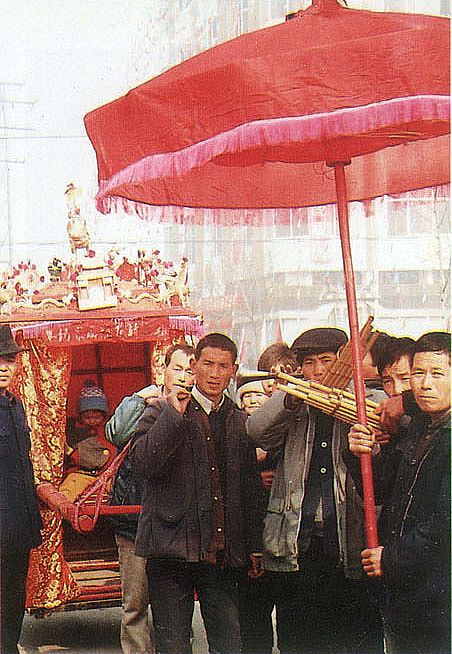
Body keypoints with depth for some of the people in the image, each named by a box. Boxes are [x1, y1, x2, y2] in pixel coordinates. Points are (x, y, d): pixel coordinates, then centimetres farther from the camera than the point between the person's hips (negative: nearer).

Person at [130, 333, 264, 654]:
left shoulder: (241, 422, 14)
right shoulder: (163, 412, 2)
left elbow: (251, 489, 19)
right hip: (173, 548, -3)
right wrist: (174, 414, -16)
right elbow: (143, 463, -14)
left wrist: (254, 546, 15)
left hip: (224, 553, 3)